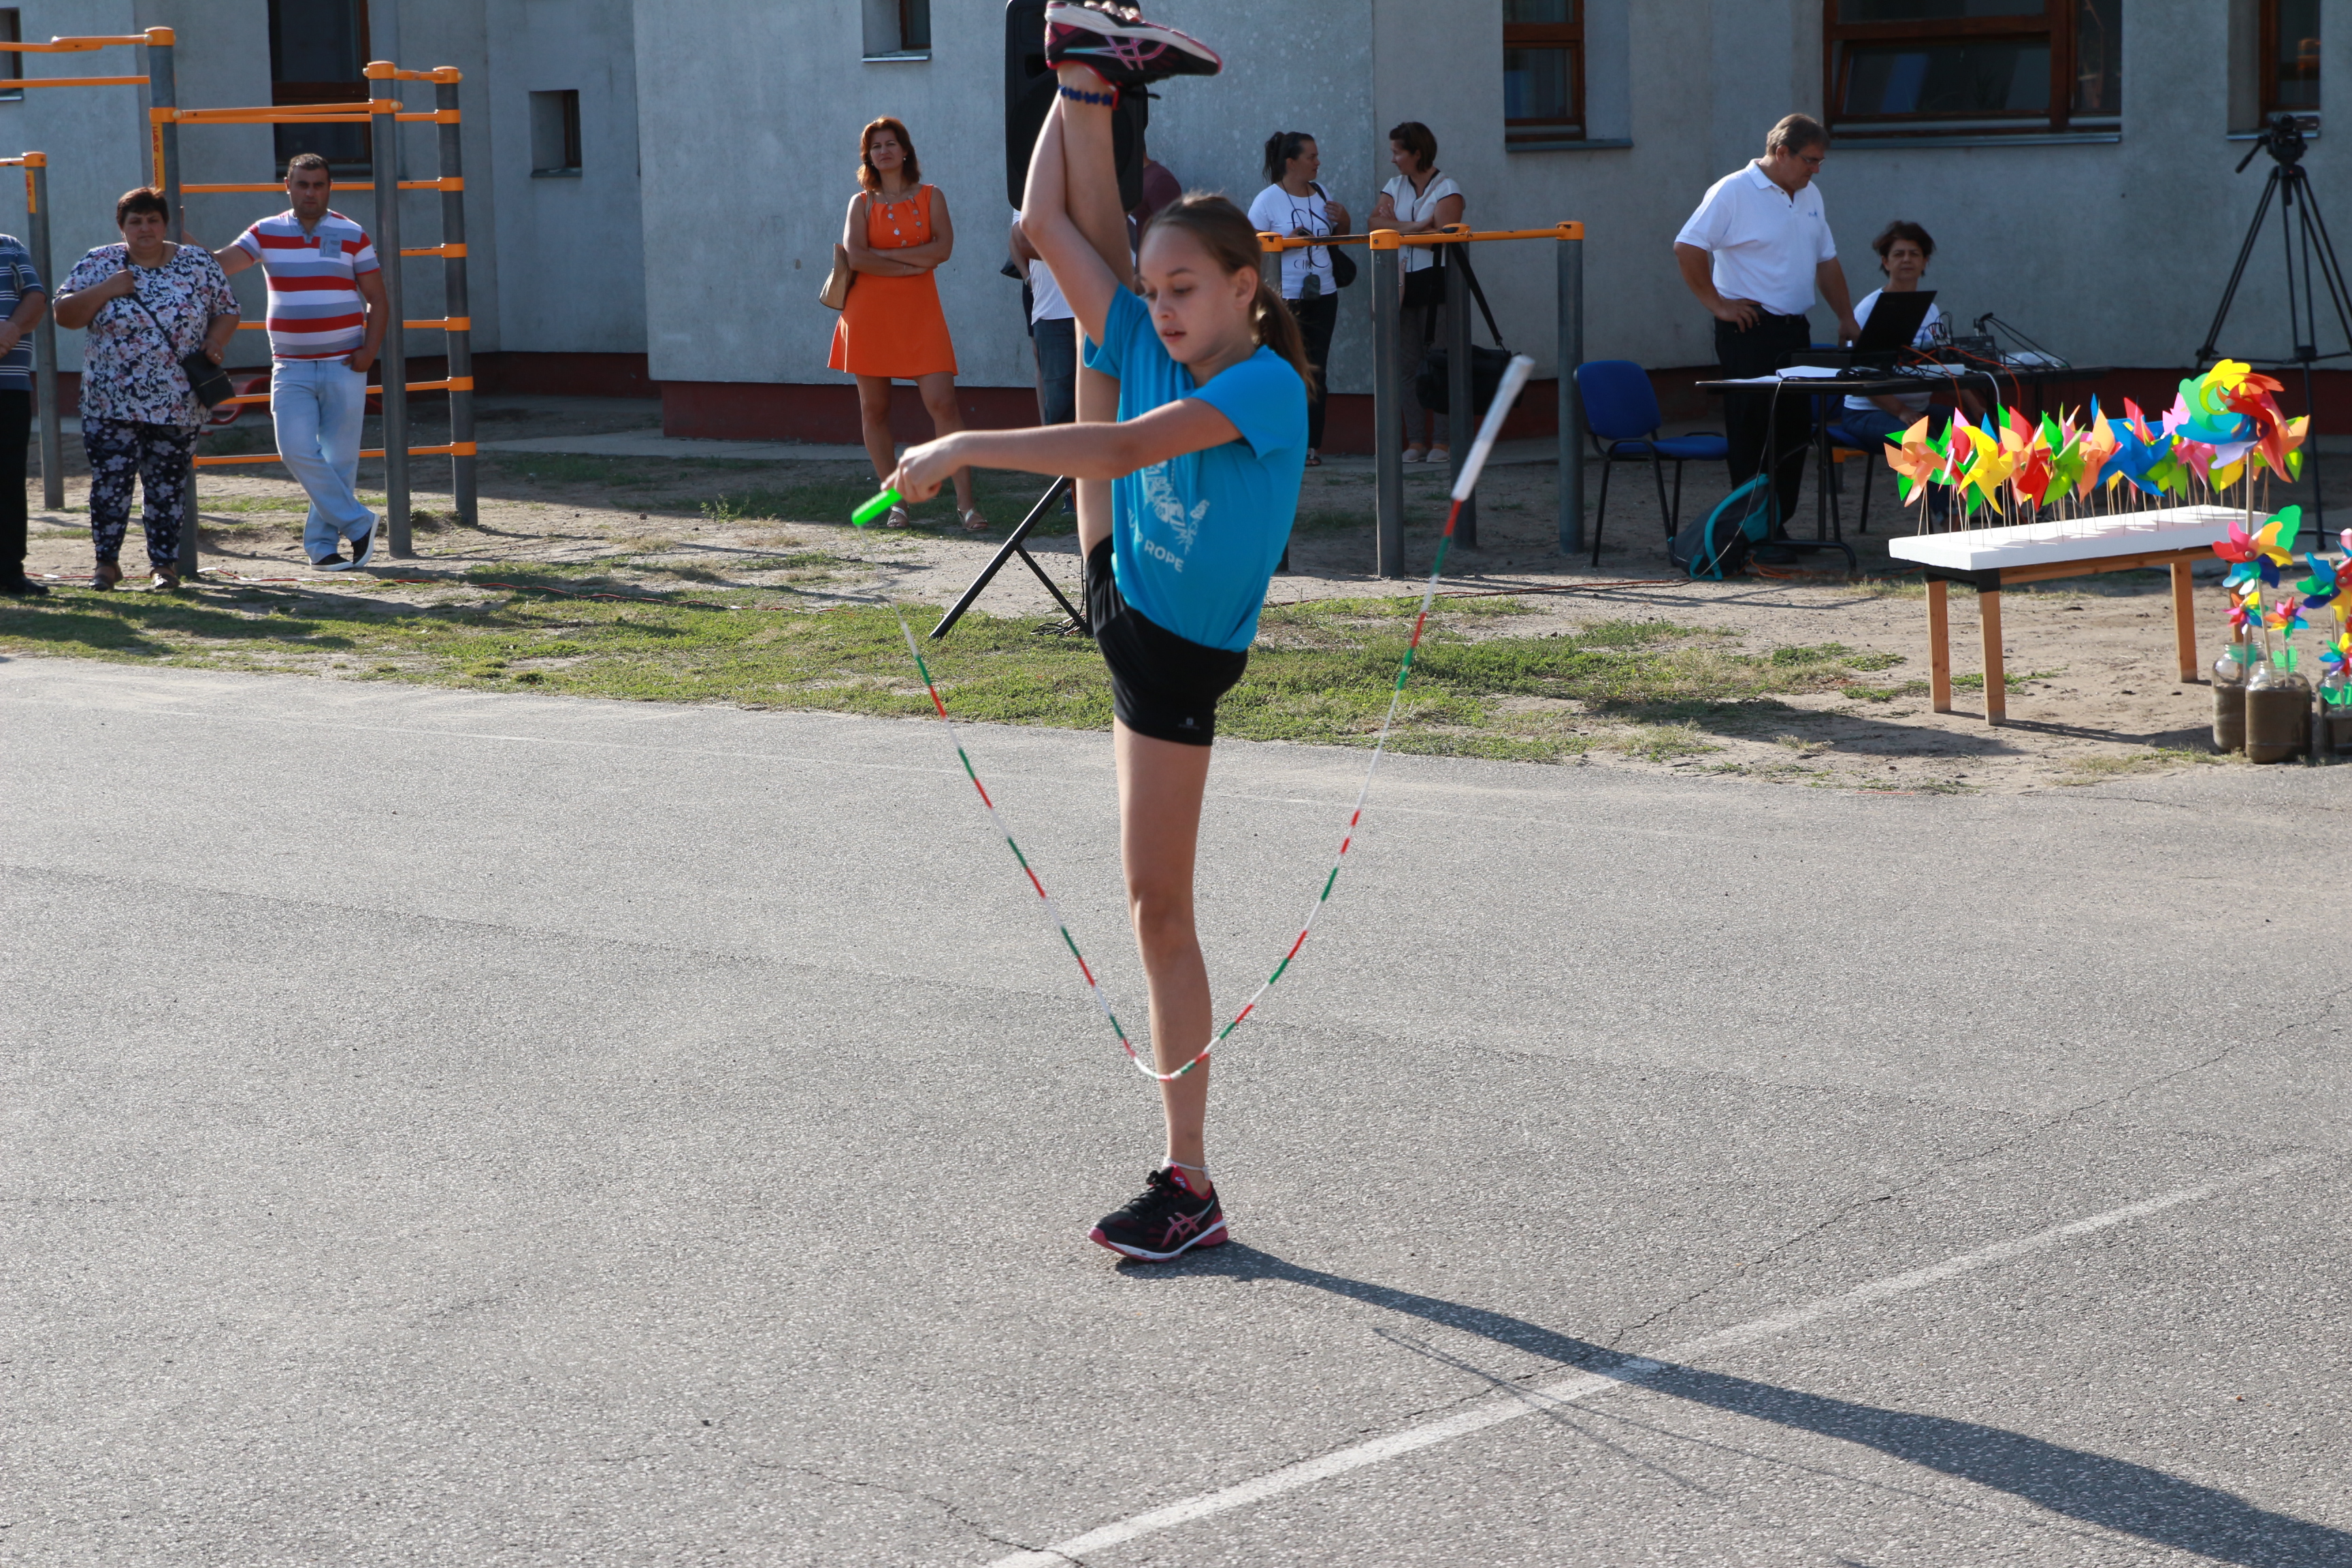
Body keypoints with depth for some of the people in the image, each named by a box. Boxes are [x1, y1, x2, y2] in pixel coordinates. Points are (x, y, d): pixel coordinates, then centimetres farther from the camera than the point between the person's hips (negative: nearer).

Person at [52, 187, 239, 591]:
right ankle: (107, 562, 10)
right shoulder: (99, 265, 3)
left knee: (168, 487, 4)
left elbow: (227, 311, 11)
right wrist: (106, 290, -14)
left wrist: (214, 343, -7)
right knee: (109, 483, -2)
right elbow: (64, 315, -2)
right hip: (110, 404, 0)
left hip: (177, 404, 0)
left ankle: (165, 563, 15)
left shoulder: (198, 264, 5)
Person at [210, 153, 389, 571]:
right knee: (297, 451, -13)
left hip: (344, 366, -1)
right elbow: (218, 265, -2)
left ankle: (323, 543, 9)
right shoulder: (266, 234, 6)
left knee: (340, 458, 0)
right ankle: (358, 523, -2)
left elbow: (377, 301, 5)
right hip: (291, 368, 1)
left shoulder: (352, 236, 3)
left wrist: (369, 350, -8)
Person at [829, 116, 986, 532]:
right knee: (874, 410, 1)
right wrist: (913, 265, -9)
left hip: (920, 313, -1)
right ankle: (897, 502, 11)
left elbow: (942, 248, -7)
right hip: (871, 313, 1)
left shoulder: (930, 197, 8)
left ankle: (965, 503, -12)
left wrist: (883, 254, -9)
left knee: (943, 402, -12)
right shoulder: (862, 203, 8)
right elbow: (855, 256, -8)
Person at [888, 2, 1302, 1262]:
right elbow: (1056, 227, 0)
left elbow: (1122, 450, -37)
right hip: (1114, 592, 6)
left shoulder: (1266, 385, -24)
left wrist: (966, 448, -39)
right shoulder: (1148, 346, -5)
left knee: (1158, 904, -4)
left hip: (1178, 656, -6)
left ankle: (1189, 1184, 2)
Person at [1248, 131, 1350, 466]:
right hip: (1286, 298, -6)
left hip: (1323, 296, 6)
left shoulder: (1322, 196, 12)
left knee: (1317, 372, 5)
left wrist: (1343, 222, 3)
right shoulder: (1269, 200, -5)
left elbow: (1339, 240, 23)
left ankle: (1312, 444, 9)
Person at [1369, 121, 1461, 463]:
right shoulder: (1395, 187, 15)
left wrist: (1397, 228, -10)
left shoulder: (1447, 189, -3)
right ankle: (1415, 441, 5)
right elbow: (1376, 221, 0)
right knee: (1407, 364, 2)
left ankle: (1441, 442, -2)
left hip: (1436, 280, -6)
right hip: (1403, 281, 6)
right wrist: (1413, 226, -14)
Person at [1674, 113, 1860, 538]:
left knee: (1796, 431, 8)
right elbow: (1687, 248, -16)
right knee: (1751, 436, -5)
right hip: (1749, 330, -8)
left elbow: (1826, 260, 22)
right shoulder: (1733, 192, -10)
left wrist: (1847, 319, 16)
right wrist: (1717, 304, -15)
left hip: (1795, 330, 8)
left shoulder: (1809, 197, 15)